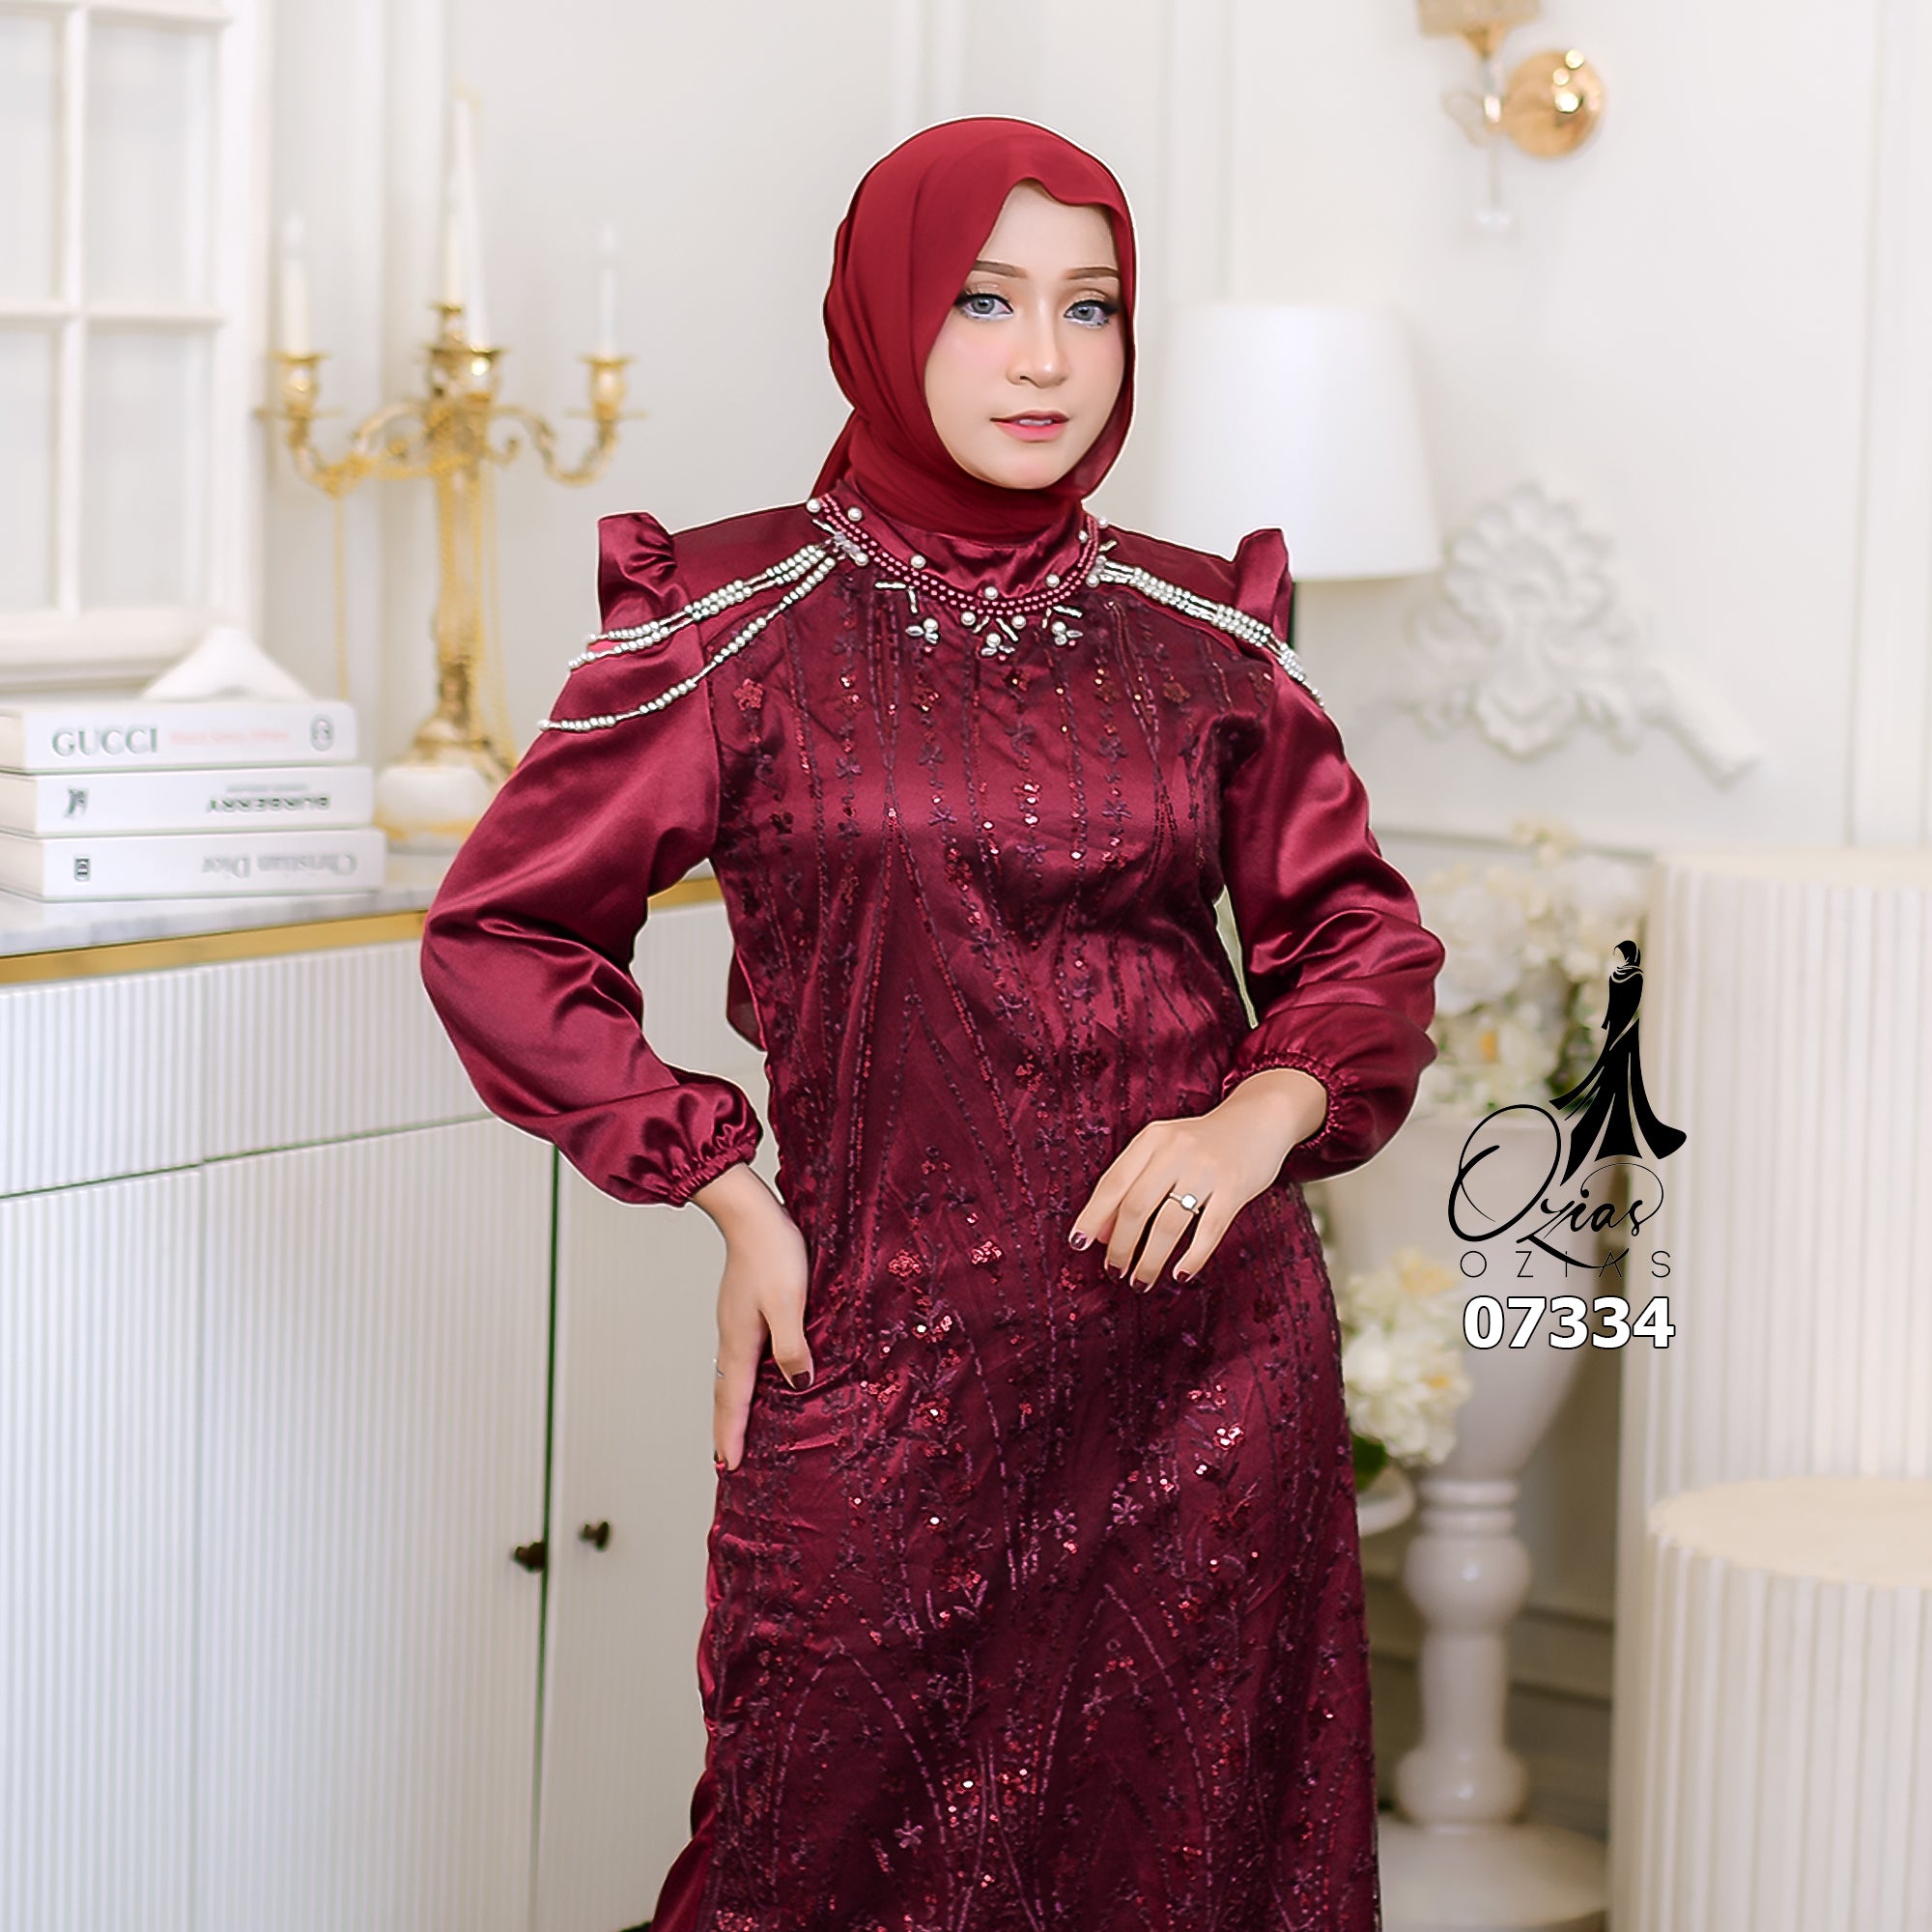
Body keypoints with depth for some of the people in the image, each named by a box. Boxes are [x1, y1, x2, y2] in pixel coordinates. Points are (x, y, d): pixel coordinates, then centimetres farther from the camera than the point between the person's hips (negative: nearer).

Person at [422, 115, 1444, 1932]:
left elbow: (1362, 932, 14)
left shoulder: (1197, 636, 6)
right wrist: (733, 1200, -5)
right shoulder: (743, 624, -2)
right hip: (890, 1369, -2)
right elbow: (500, 932, 1)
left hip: (1205, 1355, 3)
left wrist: (1266, 1112, -6)